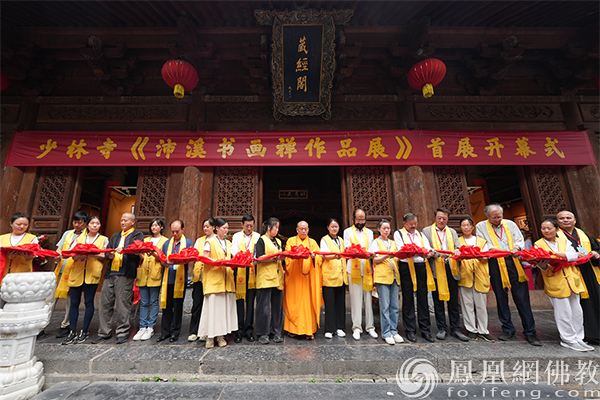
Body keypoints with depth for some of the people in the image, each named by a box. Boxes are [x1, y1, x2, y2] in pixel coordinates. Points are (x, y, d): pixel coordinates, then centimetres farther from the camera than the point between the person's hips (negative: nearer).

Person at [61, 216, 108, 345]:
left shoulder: (104, 239, 10)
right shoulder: (79, 238, 17)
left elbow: (105, 257, 4)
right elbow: (73, 256, 10)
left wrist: (94, 254, -14)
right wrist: (79, 254, -12)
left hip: (92, 273, -2)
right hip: (77, 272, 3)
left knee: (88, 302, -1)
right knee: (74, 302, 3)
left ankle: (84, 331, 9)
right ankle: (72, 332, 11)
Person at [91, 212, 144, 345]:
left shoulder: (138, 235, 4)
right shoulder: (115, 236, 23)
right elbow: (107, 251, 16)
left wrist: (124, 250, -28)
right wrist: (109, 255, -7)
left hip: (125, 274, -6)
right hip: (110, 273, 6)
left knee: (123, 303, -2)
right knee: (105, 302, 8)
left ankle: (122, 332, 9)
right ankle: (104, 332, 21)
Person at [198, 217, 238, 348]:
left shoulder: (228, 243, 17)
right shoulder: (210, 242, 1)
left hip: (226, 279, 5)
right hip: (213, 279, -5)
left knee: (224, 306, 5)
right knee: (212, 306, -3)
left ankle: (220, 335, 15)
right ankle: (210, 337, 9)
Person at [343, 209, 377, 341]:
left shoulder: (369, 232, 18)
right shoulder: (348, 231, 8)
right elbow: (347, 249, -2)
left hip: (367, 270, 3)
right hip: (354, 269, -2)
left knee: (368, 299, 5)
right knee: (356, 299, 0)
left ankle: (370, 327, 17)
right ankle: (357, 327, 10)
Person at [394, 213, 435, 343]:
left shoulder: (420, 234, 17)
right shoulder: (398, 234, 4)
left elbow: (428, 248, 5)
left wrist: (429, 253, -20)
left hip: (421, 266, 4)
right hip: (406, 267, -3)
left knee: (422, 298, 6)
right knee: (408, 299, 3)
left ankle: (425, 329, 18)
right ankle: (410, 330, 13)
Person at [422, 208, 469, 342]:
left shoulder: (452, 232, 17)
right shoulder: (427, 231, 5)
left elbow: (458, 247, 7)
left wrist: (457, 251, -16)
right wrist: (438, 254, -20)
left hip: (451, 268, 3)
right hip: (436, 269, -3)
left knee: (453, 300, 7)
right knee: (438, 299, 5)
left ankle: (455, 329, 19)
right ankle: (442, 328, 17)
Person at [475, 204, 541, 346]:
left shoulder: (510, 224, 14)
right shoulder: (481, 226, 7)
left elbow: (520, 240, 12)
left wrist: (516, 248, -9)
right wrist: (494, 250, -18)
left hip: (513, 262, 1)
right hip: (495, 265, -1)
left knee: (522, 298, 0)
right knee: (501, 297, 5)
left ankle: (530, 332, 10)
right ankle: (508, 329, 17)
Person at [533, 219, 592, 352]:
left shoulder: (564, 241, 8)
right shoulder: (539, 244, -1)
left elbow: (574, 255, -6)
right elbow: (540, 262, -9)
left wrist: (561, 255, -22)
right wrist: (542, 266, -29)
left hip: (571, 280, 4)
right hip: (555, 284, -4)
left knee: (577, 311, 12)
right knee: (564, 313, 0)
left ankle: (578, 338, 26)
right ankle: (568, 340, 13)